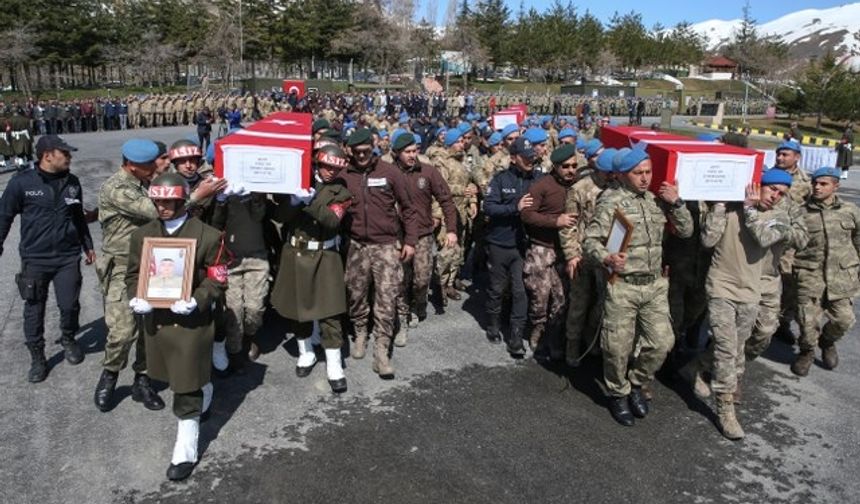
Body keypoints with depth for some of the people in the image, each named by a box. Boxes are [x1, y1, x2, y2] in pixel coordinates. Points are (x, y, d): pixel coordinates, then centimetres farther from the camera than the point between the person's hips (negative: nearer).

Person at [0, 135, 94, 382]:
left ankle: (68, 340, 33)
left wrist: (87, 245, 20)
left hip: (68, 257, 2)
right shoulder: (22, 182, -8)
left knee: (69, 305, 4)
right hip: (35, 259, -2)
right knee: (34, 311, 6)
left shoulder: (72, 182, 4)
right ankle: (37, 358, 22)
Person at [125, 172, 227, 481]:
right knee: (176, 377, 23)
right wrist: (135, 298, -10)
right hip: (155, 318, 5)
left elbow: (217, 280, -8)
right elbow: (133, 274, 10)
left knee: (187, 388, 0)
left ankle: (185, 453, 11)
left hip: (191, 320, -5)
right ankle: (203, 392, 55)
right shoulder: (141, 235, 4)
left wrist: (195, 301, -24)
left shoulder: (207, 236, -10)